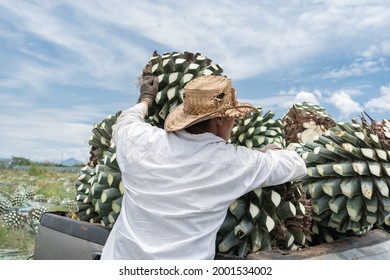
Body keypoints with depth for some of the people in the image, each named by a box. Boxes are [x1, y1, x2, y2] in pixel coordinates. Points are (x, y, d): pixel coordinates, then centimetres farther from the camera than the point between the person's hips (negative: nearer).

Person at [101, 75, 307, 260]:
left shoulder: (140, 140, -11)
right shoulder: (235, 163, -15)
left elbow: (124, 122, 13)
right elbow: (296, 165, 1)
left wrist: (146, 99, 30)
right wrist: (271, 152, 21)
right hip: (184, 256, -2)